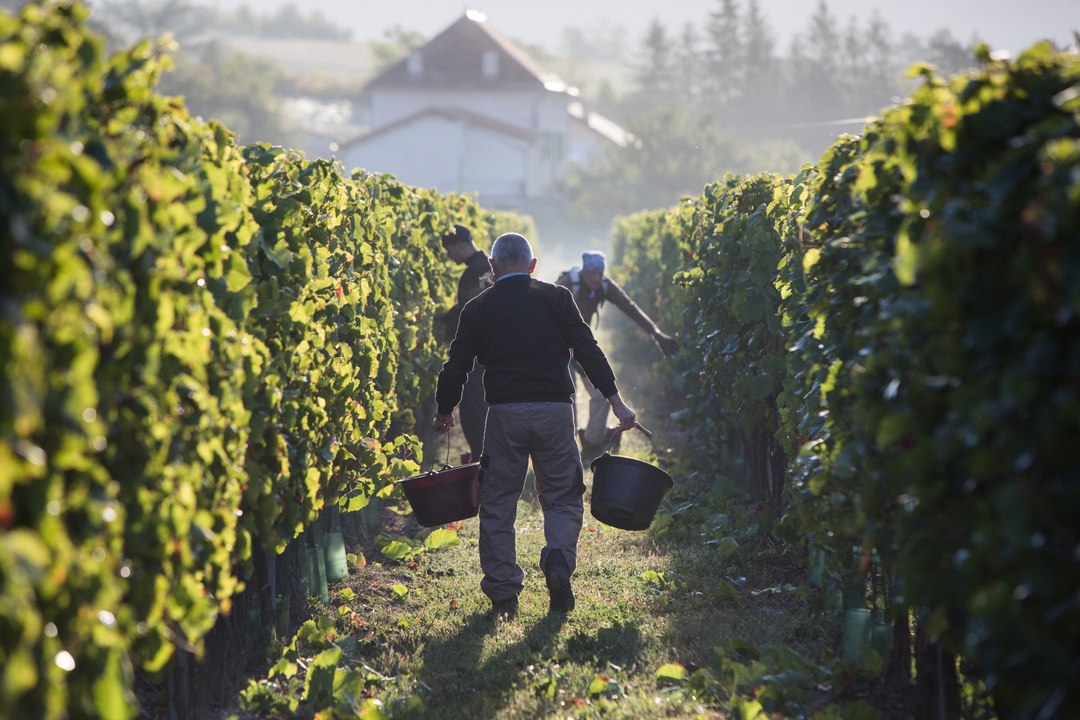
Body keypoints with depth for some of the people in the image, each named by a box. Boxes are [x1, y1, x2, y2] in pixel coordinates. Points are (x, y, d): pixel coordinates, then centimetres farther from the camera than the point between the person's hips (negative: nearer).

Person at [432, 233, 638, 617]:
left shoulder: (477, 308, 6)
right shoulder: (556, 298, 4)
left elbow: (456, 366, 7)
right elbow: (588, 351, -1)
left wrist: (444, 413, 22)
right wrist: (616, 401, 3)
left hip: (504, 414, 0)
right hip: (555, 411, 0)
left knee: (498, 503, 10)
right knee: (562, 498, 11)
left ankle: (503, 592, 9)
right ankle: (559, 561, -16)